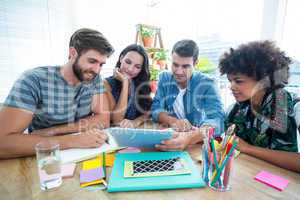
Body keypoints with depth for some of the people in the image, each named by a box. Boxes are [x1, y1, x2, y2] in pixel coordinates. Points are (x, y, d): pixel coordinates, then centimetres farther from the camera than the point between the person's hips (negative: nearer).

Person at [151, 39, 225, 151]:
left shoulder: (206, 84, -13)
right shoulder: (164, 78, -2)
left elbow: (217, 120, -24)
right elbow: (155, 109, -5)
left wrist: (189, 138, -43)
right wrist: (172, 121, -26)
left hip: (198, 143, -2)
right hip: (169, 136, 2)